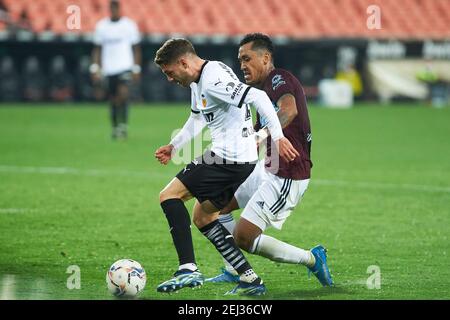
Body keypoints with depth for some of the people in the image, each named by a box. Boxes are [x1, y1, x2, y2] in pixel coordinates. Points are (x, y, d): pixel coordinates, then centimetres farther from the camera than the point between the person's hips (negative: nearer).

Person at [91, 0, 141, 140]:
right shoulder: (101, 26, 5)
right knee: (113, 99, 5)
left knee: (123, 93, -22)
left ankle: (123, 125, -17)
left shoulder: (129, 25, 2)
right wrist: (95, 69, 1)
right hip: (109, 69, 2)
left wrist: (136, 69, 2)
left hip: (125, 66, -2)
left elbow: (136, 48, 7)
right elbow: (97, 49, 10)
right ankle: (115, 128, 18)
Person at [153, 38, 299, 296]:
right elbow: (198, 117, 34)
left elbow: (258, 97, -27)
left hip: (229, 157, -11)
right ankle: (251, 280, 14)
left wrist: (278, 136, -31)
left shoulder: (214, 79, -18)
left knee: (169, 196, -8)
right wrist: (174, 146, 32)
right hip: (242, 159, 11)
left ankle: (188, 269, -17)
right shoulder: (198, 81, 16)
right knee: (203, 217, 18)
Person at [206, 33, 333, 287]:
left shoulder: (279, 79, -15)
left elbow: (289, 110, -37)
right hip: (269, 169, 11)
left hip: (287, 177, -11)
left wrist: (262, 134, -51)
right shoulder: (264, 88, 16)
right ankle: (232, 272, 18)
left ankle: (312, 259, -1)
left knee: (244, 237, -13)